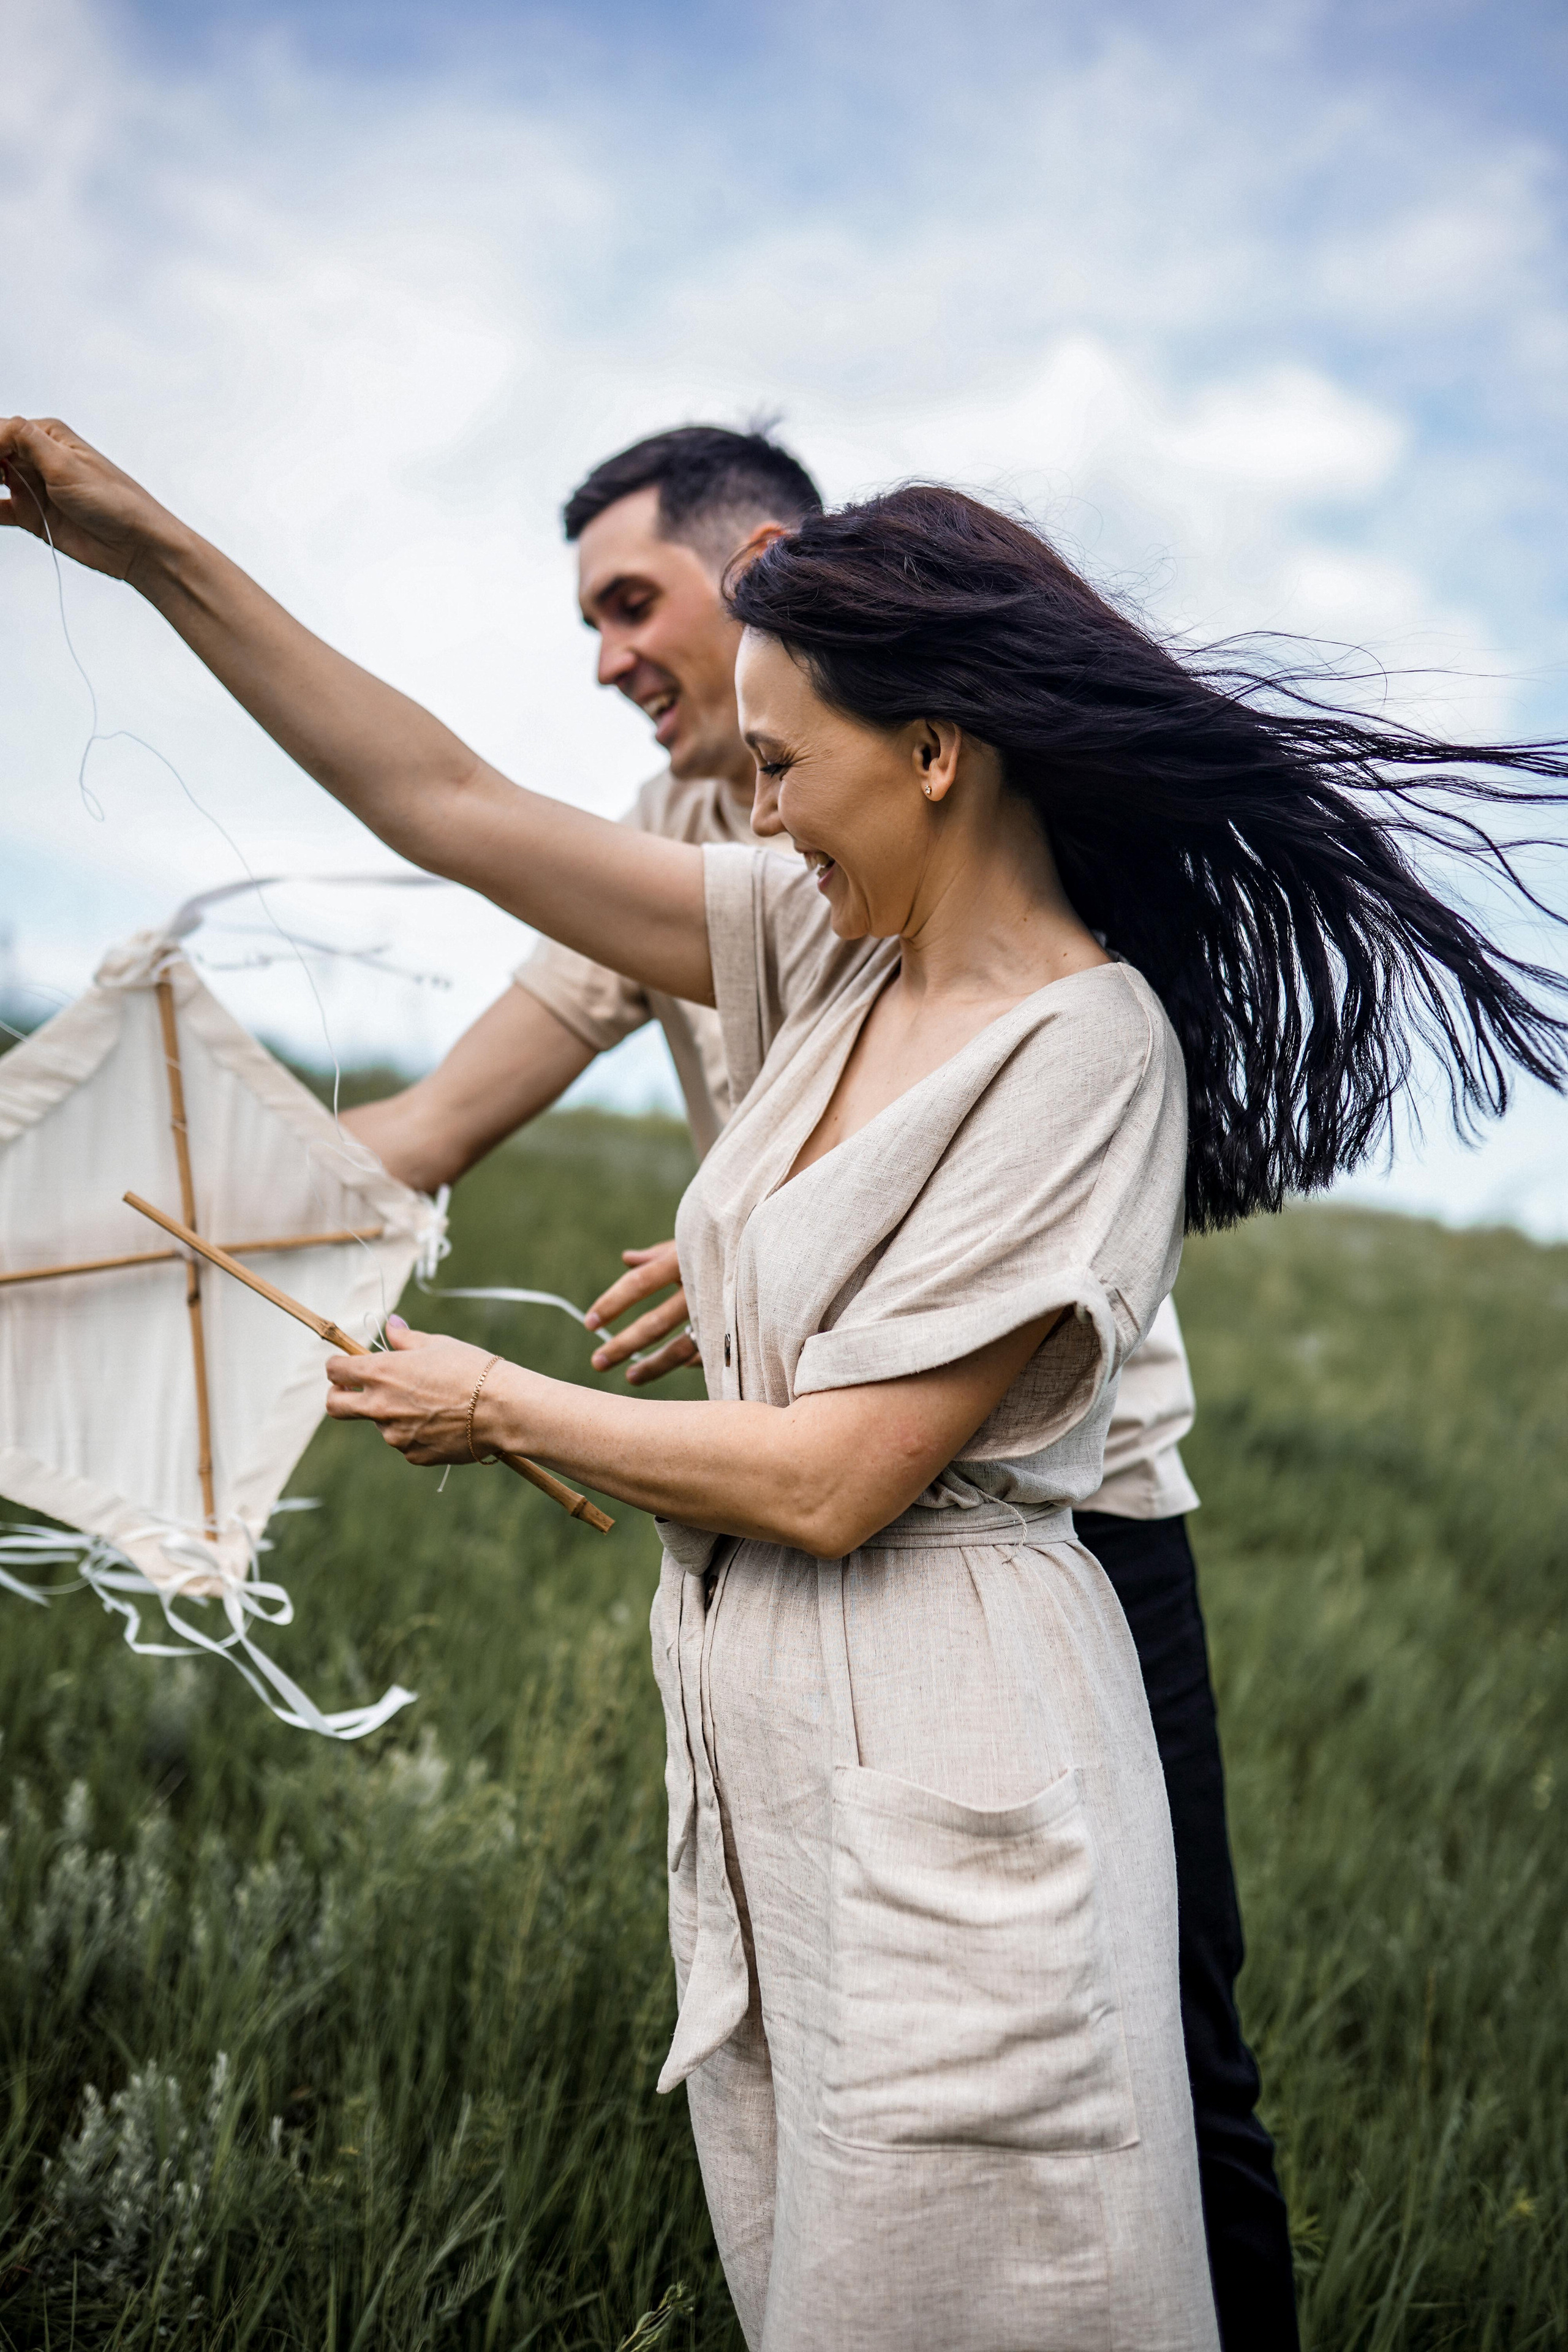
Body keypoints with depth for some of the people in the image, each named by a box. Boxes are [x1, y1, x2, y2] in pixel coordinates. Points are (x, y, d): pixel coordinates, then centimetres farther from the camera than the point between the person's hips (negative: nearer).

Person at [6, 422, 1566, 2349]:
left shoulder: (1083, 1049, -17)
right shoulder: (835, 948, 5)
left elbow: (837, 1477, -18)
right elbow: (448, 806, 8)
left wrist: (500, 1410, -4)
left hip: (940, 1768, -8)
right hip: (768, 1747, 8)